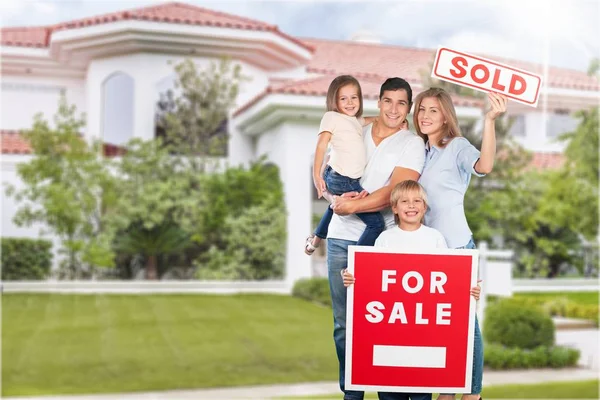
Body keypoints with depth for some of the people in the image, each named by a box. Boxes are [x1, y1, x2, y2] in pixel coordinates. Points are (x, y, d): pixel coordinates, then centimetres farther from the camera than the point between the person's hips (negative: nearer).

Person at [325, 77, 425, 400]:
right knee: (344, 323, 6)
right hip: (342, 238, 4)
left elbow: (394, 192, -11)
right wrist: (339, 195, -7)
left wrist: (352, 206, -11)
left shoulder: (412, 144, 1)